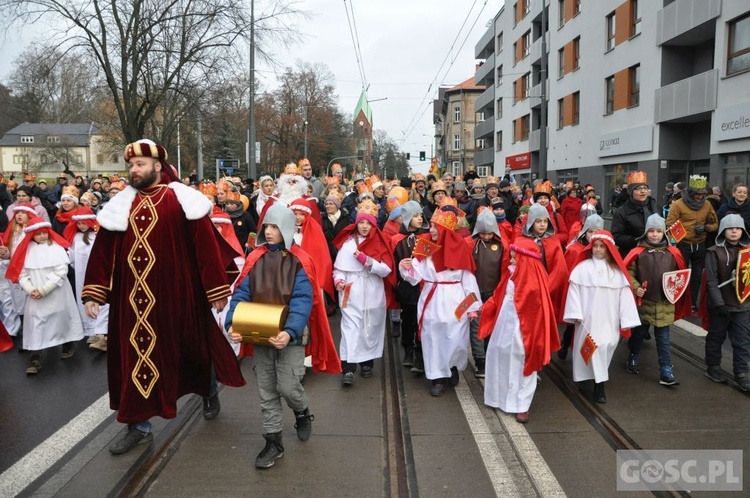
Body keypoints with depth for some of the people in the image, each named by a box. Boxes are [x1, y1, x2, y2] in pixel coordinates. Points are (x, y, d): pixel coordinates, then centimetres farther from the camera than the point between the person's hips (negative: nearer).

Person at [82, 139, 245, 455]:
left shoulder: (181, 201, -6)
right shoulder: (121, 206, 7)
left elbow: (206, 244, -8)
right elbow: (103, 250, 7)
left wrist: (216, 289, -9)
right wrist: (93, 292, 1)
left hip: (176, 297, -4)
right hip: (133, 299, 4)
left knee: (192, 350, 12)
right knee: (135, 357, 9)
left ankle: (208, 389, 42)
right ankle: (139, 425, 23)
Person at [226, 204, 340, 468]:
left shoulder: (300, 261, -9)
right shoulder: (255, 258, 2)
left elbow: (302, 301, -17)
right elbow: (241, 294, -2)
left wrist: (290, 332, -31)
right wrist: (232, 323, -19)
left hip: (290, 335, -4)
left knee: (287, 386, -4)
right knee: (266, 390, 9)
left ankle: (303, 413, 30)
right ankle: (273, 440, 23)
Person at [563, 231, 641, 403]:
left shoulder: (617, 271, 3)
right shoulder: (582, 268, -3)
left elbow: (624, 295, 2)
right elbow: (574, 291, -4)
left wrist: (626, 321, -2)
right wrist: (576, 314, -11)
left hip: (609, 321, 2)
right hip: (587, 319, -1)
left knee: (606, 346, 2)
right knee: (592, 349, -1)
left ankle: (598, 384, 15)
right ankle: (599, 384, 12)